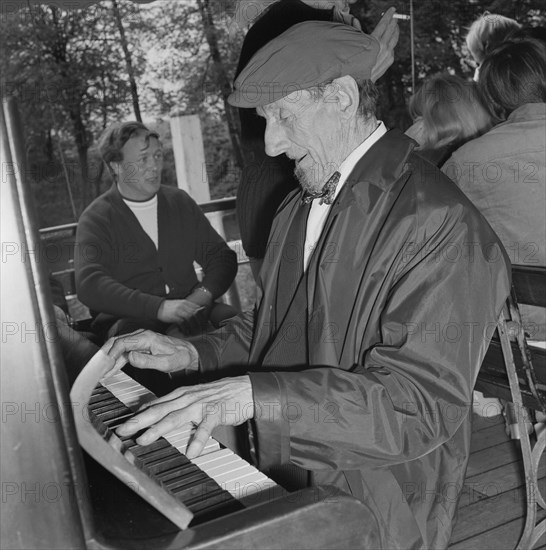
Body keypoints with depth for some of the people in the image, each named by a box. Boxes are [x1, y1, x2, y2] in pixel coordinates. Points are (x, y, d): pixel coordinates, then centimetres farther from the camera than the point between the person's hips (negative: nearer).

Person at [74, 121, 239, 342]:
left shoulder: (179, 202, 16)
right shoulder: (95, 220, 1)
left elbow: (220, 255, 17)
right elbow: (89, 284, -15)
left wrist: (205, 292, -7)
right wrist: (159, 307, -27)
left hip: (188, 311, 4)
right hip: (131, 319, -3)